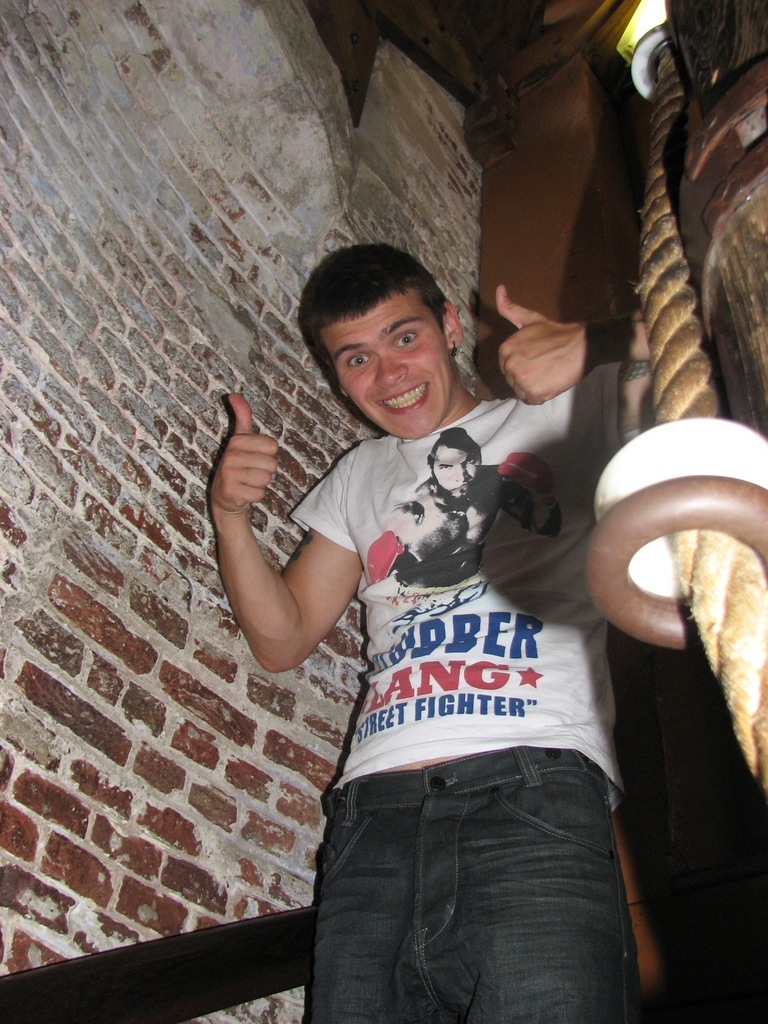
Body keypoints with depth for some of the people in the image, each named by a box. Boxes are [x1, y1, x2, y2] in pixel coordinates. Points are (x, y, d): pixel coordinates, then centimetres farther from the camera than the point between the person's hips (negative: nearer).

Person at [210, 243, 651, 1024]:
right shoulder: (359, 478, 28)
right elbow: (282, 639, 24)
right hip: (378, 811, 4)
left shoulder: (560, 413, 16)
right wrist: (229, 514, 9)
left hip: (533, 787, -3)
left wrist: (591, 346, -12)